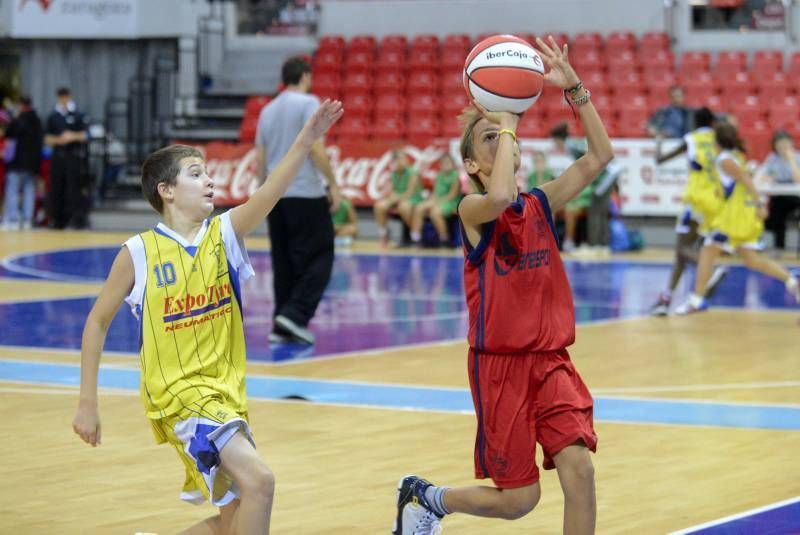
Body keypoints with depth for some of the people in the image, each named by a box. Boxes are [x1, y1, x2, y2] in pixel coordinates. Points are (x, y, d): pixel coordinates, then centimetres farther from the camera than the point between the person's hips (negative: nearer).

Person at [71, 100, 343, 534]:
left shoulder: (224, 233, 0)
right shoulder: (139, 253, -9)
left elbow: (270, 193, -18)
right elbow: (97, 322, 1)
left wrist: (306, 140, -35)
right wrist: (87, 403, -1)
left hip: (226, 391, 6)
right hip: (178, 393, -6)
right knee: (258, 481, -24)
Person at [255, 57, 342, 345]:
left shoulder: (268, 110, 14)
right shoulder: (308, 103, -6)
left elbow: (259, 159, 16)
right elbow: (316, 149, -14)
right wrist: (333, 185, -7)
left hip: (275, 195, 7)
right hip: (306, 194, -7)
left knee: (284, 263, 10)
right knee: (318, 257, 0)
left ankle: (281, 327, 8)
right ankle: (295, 314, -13)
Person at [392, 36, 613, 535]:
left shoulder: (541, 204, 6)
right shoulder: (473, 210, -9)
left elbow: (599, 158, -5)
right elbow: (499, 198, -34)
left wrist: (575, 90, -14)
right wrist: (503, 122, -23)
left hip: (551, 361, 4)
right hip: (500, 365, -4)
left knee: (578, 466, -15)